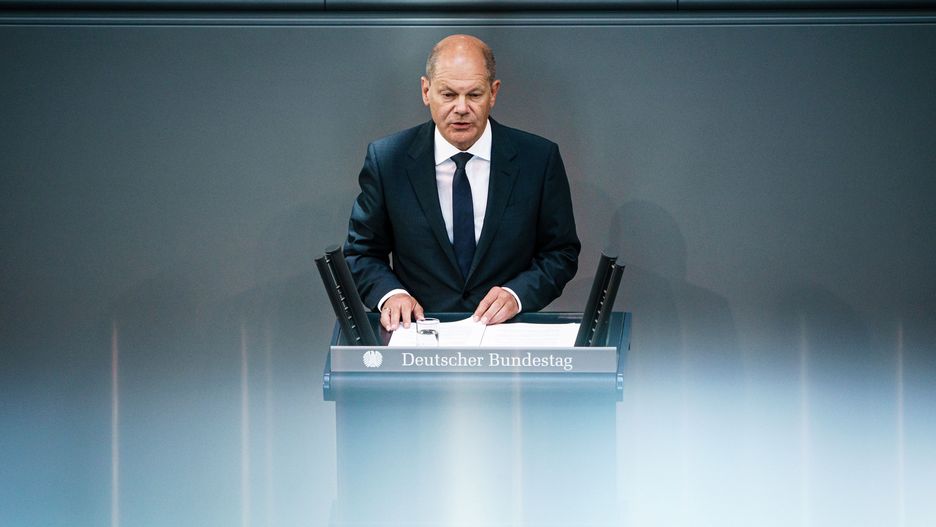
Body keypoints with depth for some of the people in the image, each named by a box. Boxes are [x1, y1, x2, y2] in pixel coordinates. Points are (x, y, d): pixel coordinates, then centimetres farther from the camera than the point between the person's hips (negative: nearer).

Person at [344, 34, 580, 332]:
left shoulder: (539, 159, 1)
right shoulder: (386, 160, 1)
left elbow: (562, 252, 9)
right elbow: (361, 252, 10)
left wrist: (517, 294, -10)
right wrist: (389, 293, -11)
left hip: (506, 331, 1)